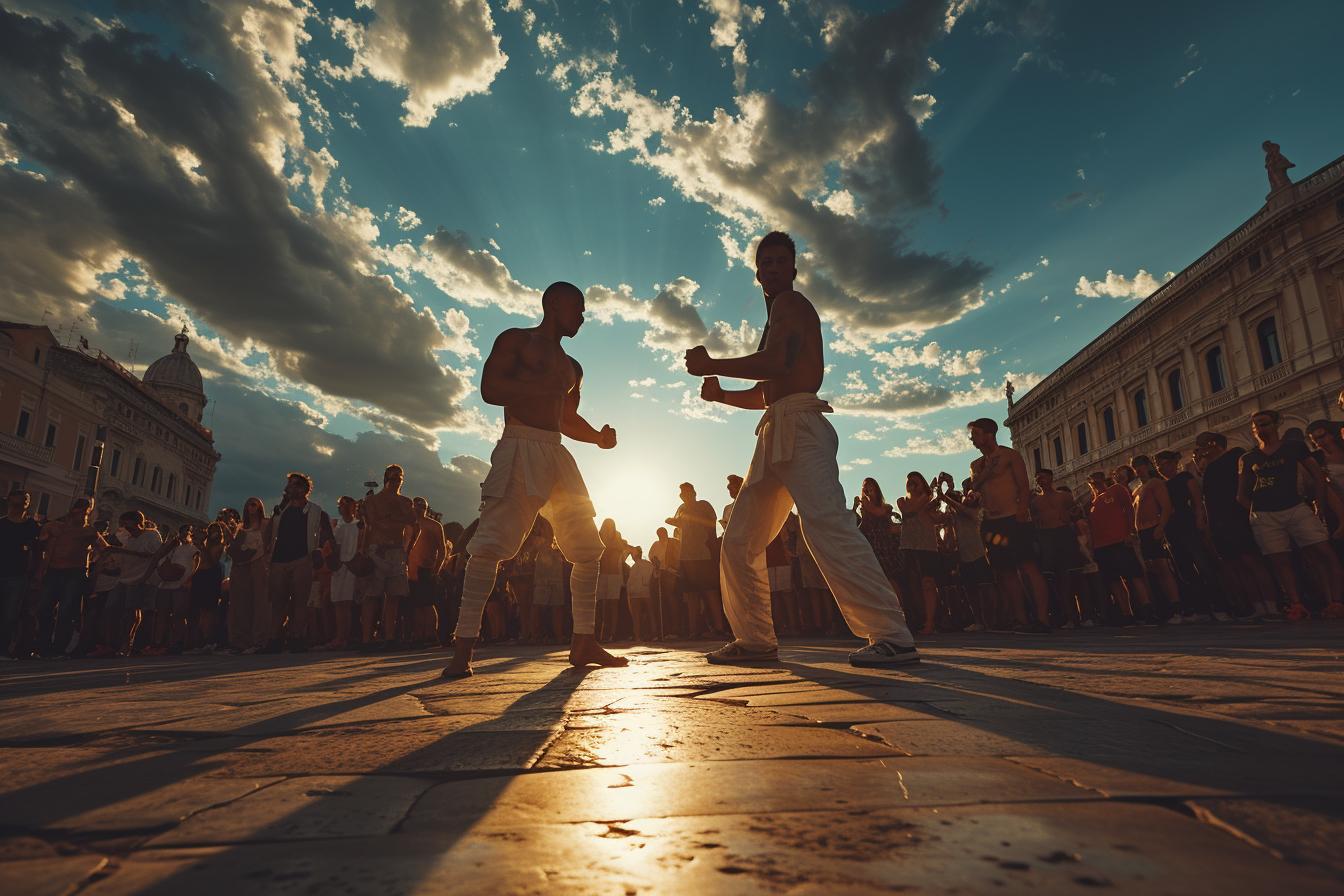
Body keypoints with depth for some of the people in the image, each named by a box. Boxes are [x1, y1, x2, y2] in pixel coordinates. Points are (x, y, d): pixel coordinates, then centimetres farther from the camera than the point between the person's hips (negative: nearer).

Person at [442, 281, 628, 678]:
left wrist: (599, 437, 10)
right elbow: (489, 389, -6)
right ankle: (463, 648, -17)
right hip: (519, 447, -7)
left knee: (587, 547, 1)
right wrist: (545, 387, -10)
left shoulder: (572, 367, 27)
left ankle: (583, 643, 7)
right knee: (491, 543, -18)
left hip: (557, 453, 7)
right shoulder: (515, 340, 8)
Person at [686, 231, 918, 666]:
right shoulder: (777, 319, 31)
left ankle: (893, 636, -24)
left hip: (799, 428, -10)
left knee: (826, 525, -24)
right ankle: (755, 639, 14)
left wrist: (710, 365, -7)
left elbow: (775, 363, -15)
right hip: (776, 436, 10)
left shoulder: (790, 304, 4)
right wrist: (722, 394, 17)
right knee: (738, 542, 9)